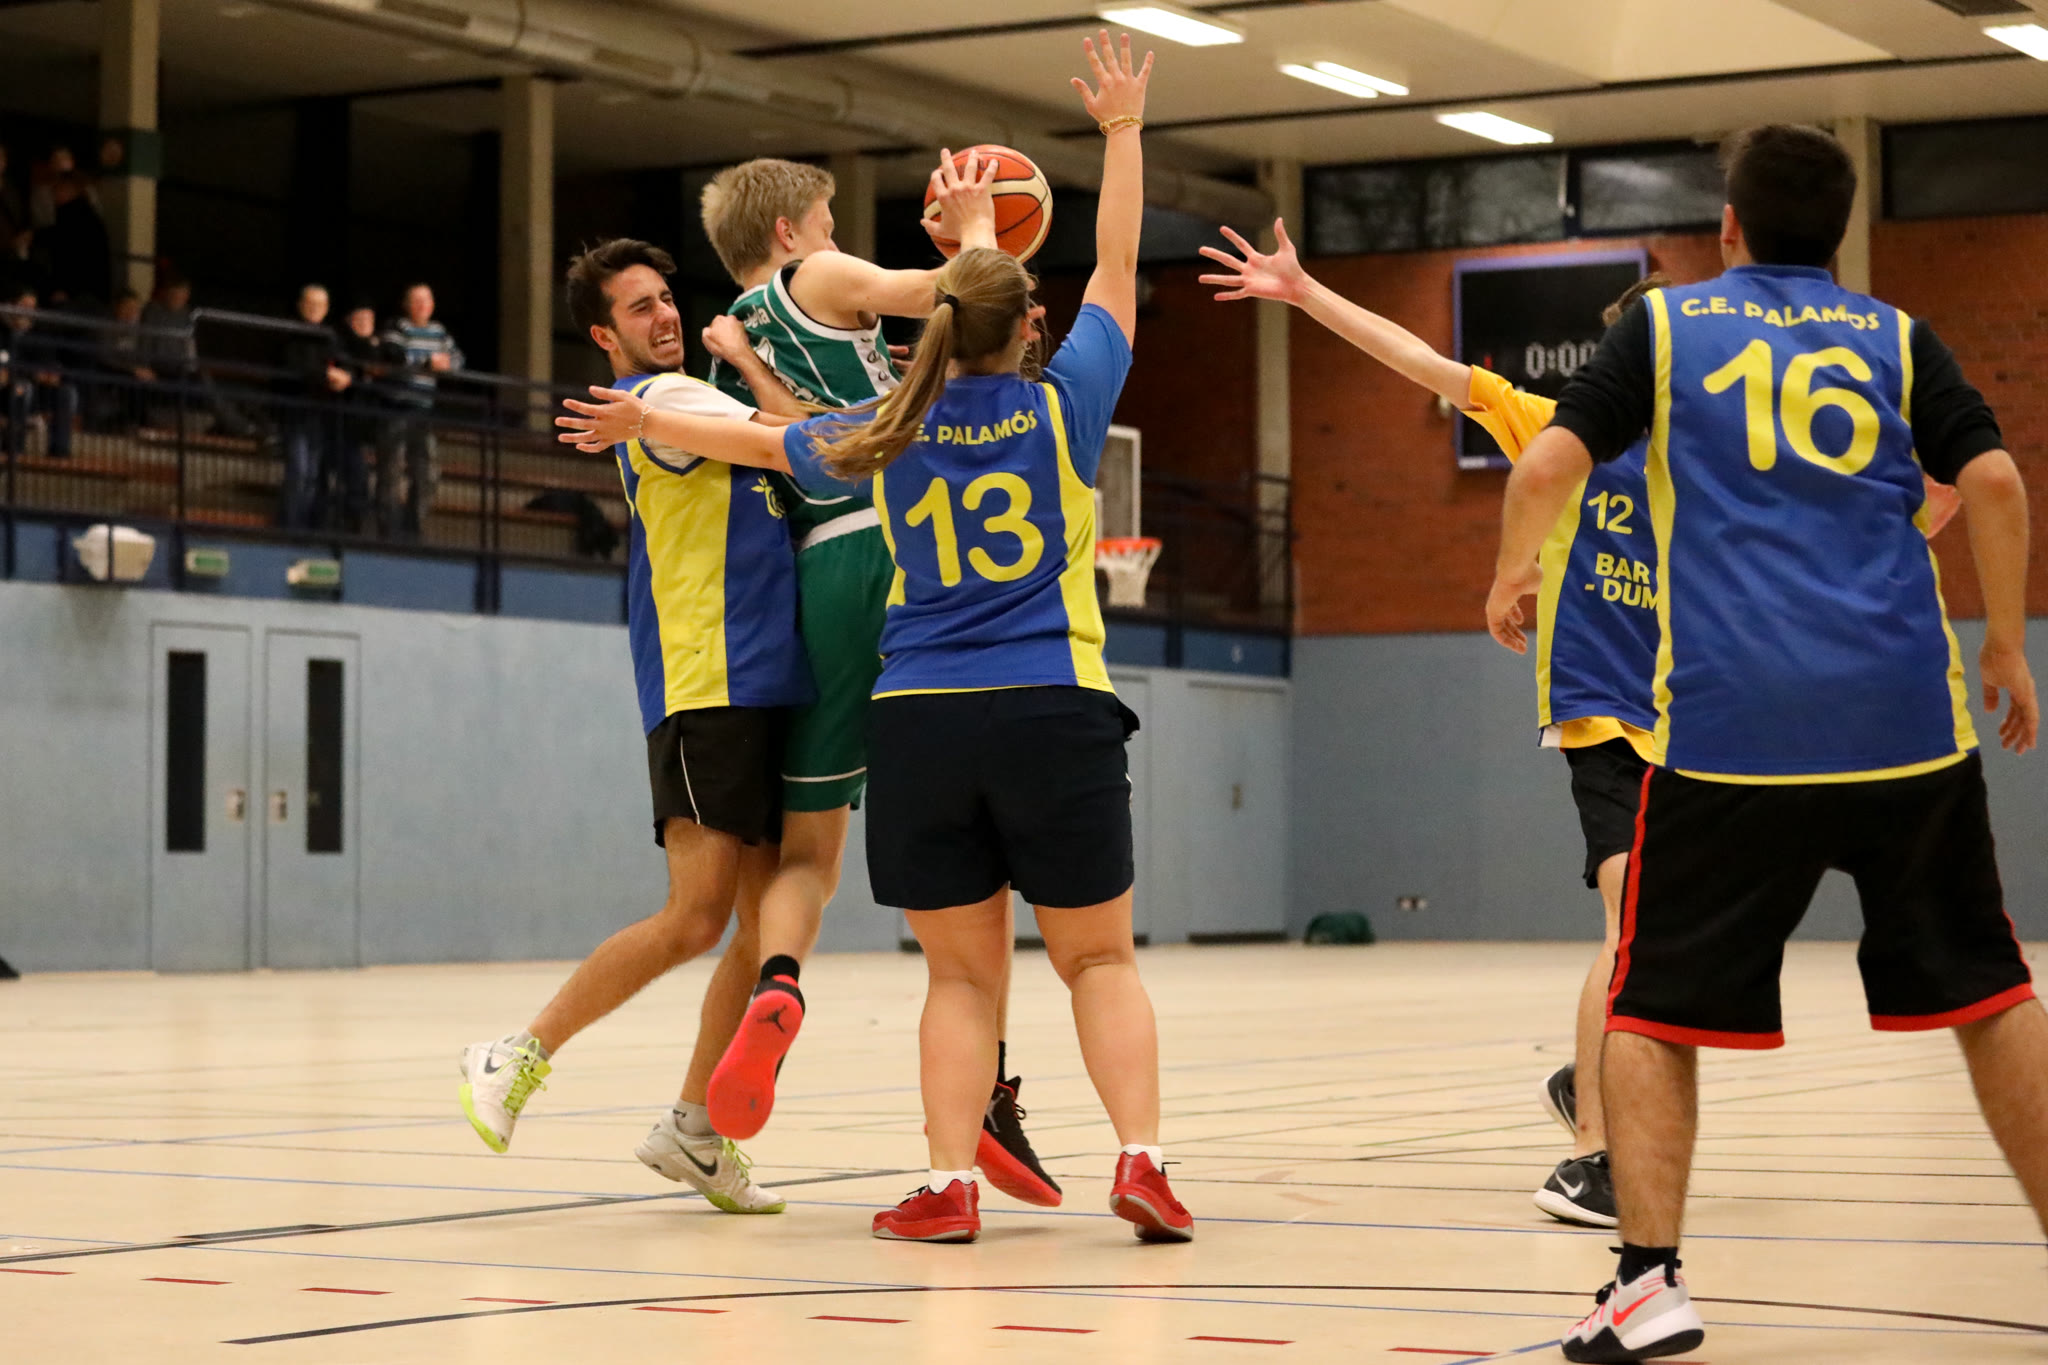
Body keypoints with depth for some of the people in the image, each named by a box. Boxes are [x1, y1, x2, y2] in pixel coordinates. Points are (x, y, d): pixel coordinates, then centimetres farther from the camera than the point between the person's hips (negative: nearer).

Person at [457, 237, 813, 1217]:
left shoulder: (688, 399, 23)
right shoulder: (659, 399, -6)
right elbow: (796, 438, -14)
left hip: (767, 688, 9)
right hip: (705, 691, -9)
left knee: (769, 925, 6)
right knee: (694, 920, -13)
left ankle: (694, 1129, 13)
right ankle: (518, 1059, -1)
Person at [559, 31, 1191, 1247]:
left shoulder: (889, 435, 6)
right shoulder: (1063, 407, 1)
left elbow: (762, 441, 21)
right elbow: (1118, 270, 12)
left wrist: (646, 420, 37)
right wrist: (1124, 132, 21)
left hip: (921, 723, 2)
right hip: (1055, 714, -2)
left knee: (964, 972, 8)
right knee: (1100, 958, 7)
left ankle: (951, 1185, -3)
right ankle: (1143, 1156, -9)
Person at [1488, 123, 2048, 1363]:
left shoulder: (1666, 326, 10)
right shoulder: (1897, 338, 13)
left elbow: (1550, 464, 2)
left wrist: (1512, 575, 21)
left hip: (1728, 727, -1)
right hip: (1904, 722, 2)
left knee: (1655, 1005, 8)